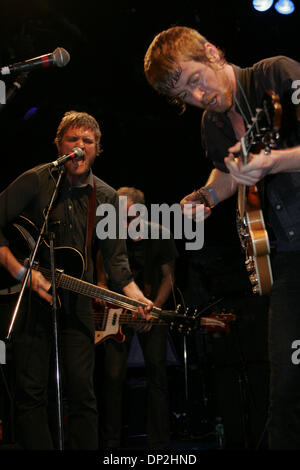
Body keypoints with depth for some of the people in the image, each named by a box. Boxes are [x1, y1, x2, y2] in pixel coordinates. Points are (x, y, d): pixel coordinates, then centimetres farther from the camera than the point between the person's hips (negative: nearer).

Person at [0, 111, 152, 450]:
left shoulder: (106, 197, 7)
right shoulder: (35, 181, -5)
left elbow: (116, 257, 6)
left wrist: (137, 297, -9)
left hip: (75, 303, 3)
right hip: (29, 300, -3)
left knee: (82, 391, 2)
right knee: (31, 392, -4)